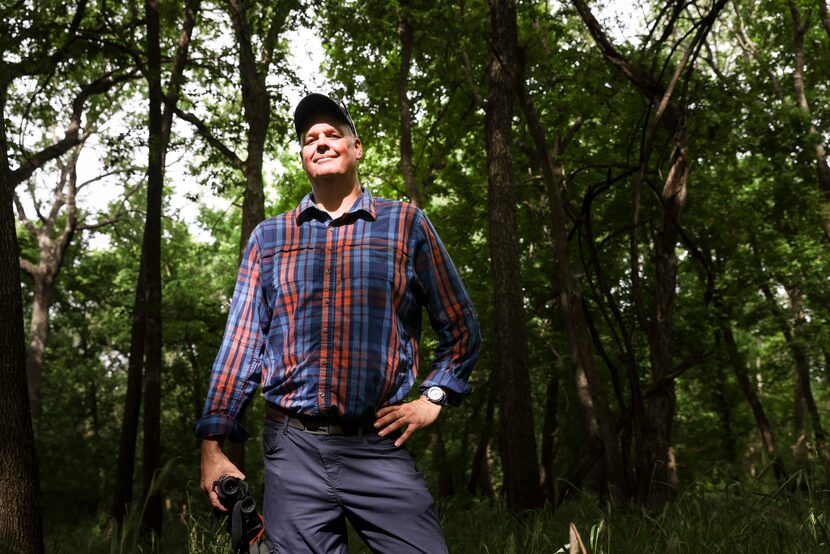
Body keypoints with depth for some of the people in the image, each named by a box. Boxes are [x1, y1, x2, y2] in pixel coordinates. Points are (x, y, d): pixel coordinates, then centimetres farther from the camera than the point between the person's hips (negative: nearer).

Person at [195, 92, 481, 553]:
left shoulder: (406, 224, 7)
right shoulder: (268, 237, 11)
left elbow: (460, 329, 14)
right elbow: (242, 341, 8)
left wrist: (432, 399, 3)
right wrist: (213, 445, 3)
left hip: (378, 447, -1)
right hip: (293, 449, 2)